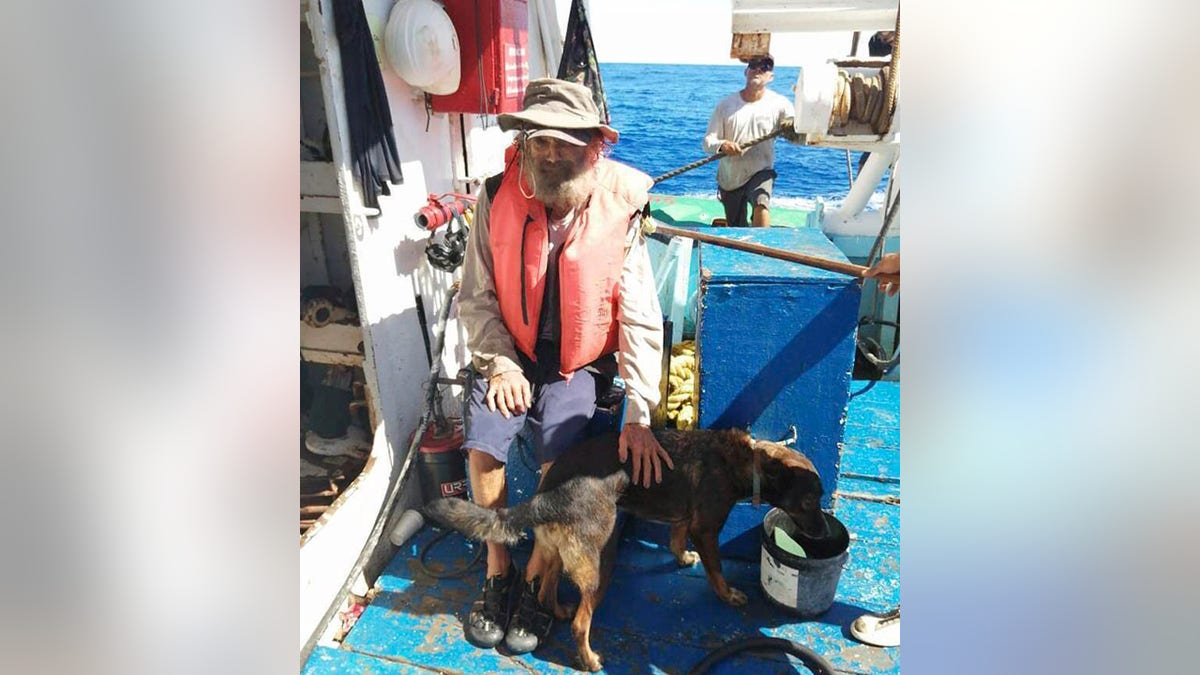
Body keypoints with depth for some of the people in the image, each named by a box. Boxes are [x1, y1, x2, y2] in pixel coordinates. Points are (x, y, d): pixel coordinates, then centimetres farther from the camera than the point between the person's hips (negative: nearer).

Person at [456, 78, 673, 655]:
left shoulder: (619, 210, -15)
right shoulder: (498, 197, -11)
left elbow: (640, 319, -13)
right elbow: (476, 297, -3)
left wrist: (639, 415, -15)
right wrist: (500, 364, -14)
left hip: (575, 363, -1)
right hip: (511, 354, 2)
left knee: (560, 463, -20)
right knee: (482, 448, -16)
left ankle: (536, 580, 7)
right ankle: (497, 571, 10)